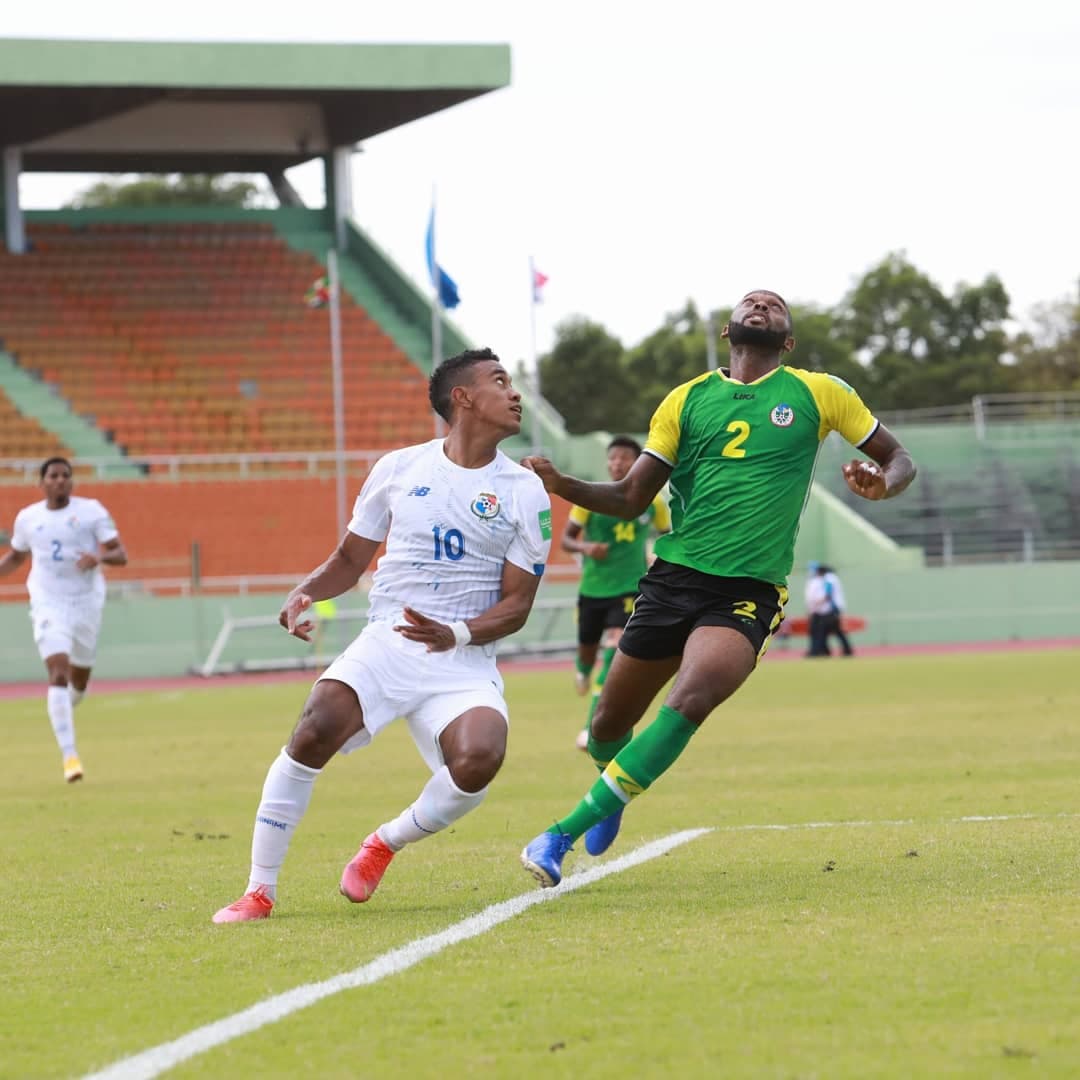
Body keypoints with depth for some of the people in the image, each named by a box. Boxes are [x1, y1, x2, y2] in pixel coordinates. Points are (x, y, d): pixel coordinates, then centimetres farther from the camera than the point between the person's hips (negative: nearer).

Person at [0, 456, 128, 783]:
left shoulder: (91, 511, -2)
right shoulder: (27, 518, 5)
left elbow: (121, 555, -5)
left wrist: (99, 558, -26)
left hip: (87, 604, 1)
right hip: (49, 606, -1)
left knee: (79, 680, 12)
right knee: (58, 673, -18)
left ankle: (62, 713, 49)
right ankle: (69, 755, -23)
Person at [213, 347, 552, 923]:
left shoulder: (525, 493, 4)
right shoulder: (399, 468, 8)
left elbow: (517, 604, 2)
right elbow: (350, 559, 17)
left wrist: (457, 633, -17)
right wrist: (305, 592, -4)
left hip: (464, 661, 0)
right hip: (385, 643, 0)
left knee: (478, 759, -30)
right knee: (316, 728, -28)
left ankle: (387, 842, 3)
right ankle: (259, 890, -14)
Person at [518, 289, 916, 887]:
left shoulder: (819, 393, 6)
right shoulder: (687, 400, 10)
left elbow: (899, 458, 14)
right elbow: (631, 497, 9)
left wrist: (881, 483, -10)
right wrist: (561, 485, -10)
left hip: (749, 591, -3)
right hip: (674, 576, 3)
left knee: (689, 703, -28)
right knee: (609, 724, 6)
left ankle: (563, 834, -24)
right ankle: (613, 794, 44)